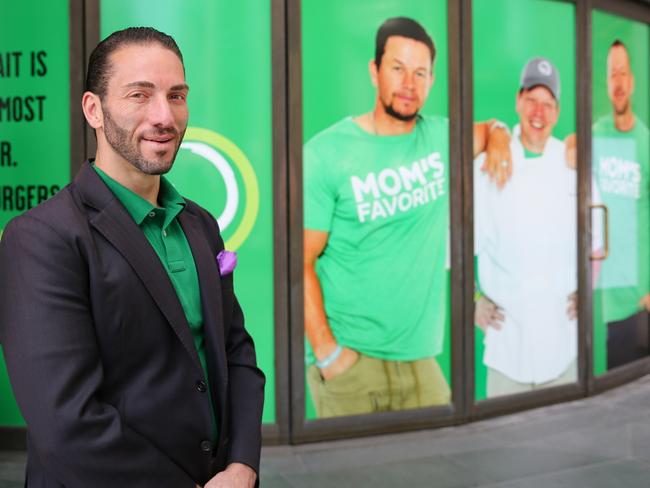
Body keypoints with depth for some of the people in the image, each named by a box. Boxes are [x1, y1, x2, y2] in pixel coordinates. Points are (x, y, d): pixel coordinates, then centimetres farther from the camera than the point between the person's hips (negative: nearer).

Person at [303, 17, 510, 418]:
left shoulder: (440, 137, 6)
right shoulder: (327, 153, -7)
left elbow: (491, 128, 28)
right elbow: (300, 262, -8)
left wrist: (498, 144, 4)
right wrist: (327, 351, -14)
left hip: (419, 357, 4)